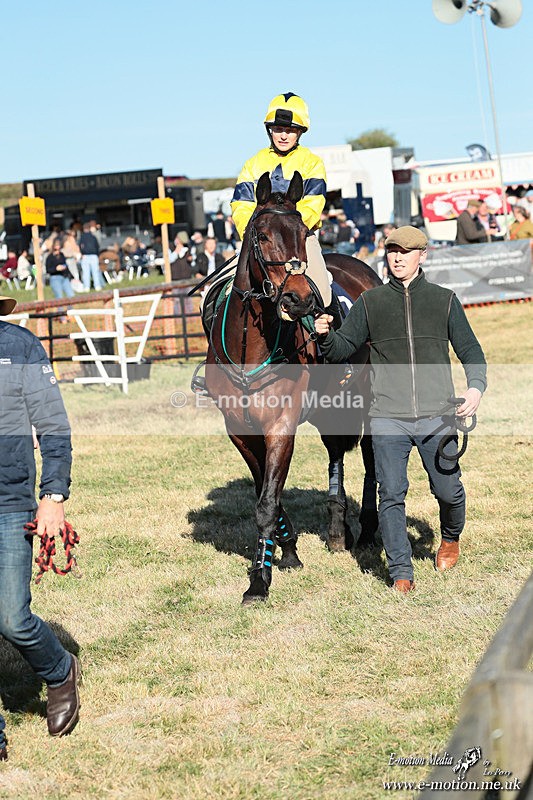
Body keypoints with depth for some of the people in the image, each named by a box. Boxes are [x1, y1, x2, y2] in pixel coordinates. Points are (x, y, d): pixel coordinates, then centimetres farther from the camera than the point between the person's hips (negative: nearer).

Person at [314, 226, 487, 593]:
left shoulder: (445, 300, 7)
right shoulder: (370, 303, 8)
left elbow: (470, 350, 8)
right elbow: (343, 349, 9)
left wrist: (477, 385, -10)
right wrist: (326, 336, -13)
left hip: (437, 415, 0)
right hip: (387, 418, 0)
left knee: (448, 490, 6)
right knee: (391, 495, -4)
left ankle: (451, 538, 38)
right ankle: (401, 572, 5)